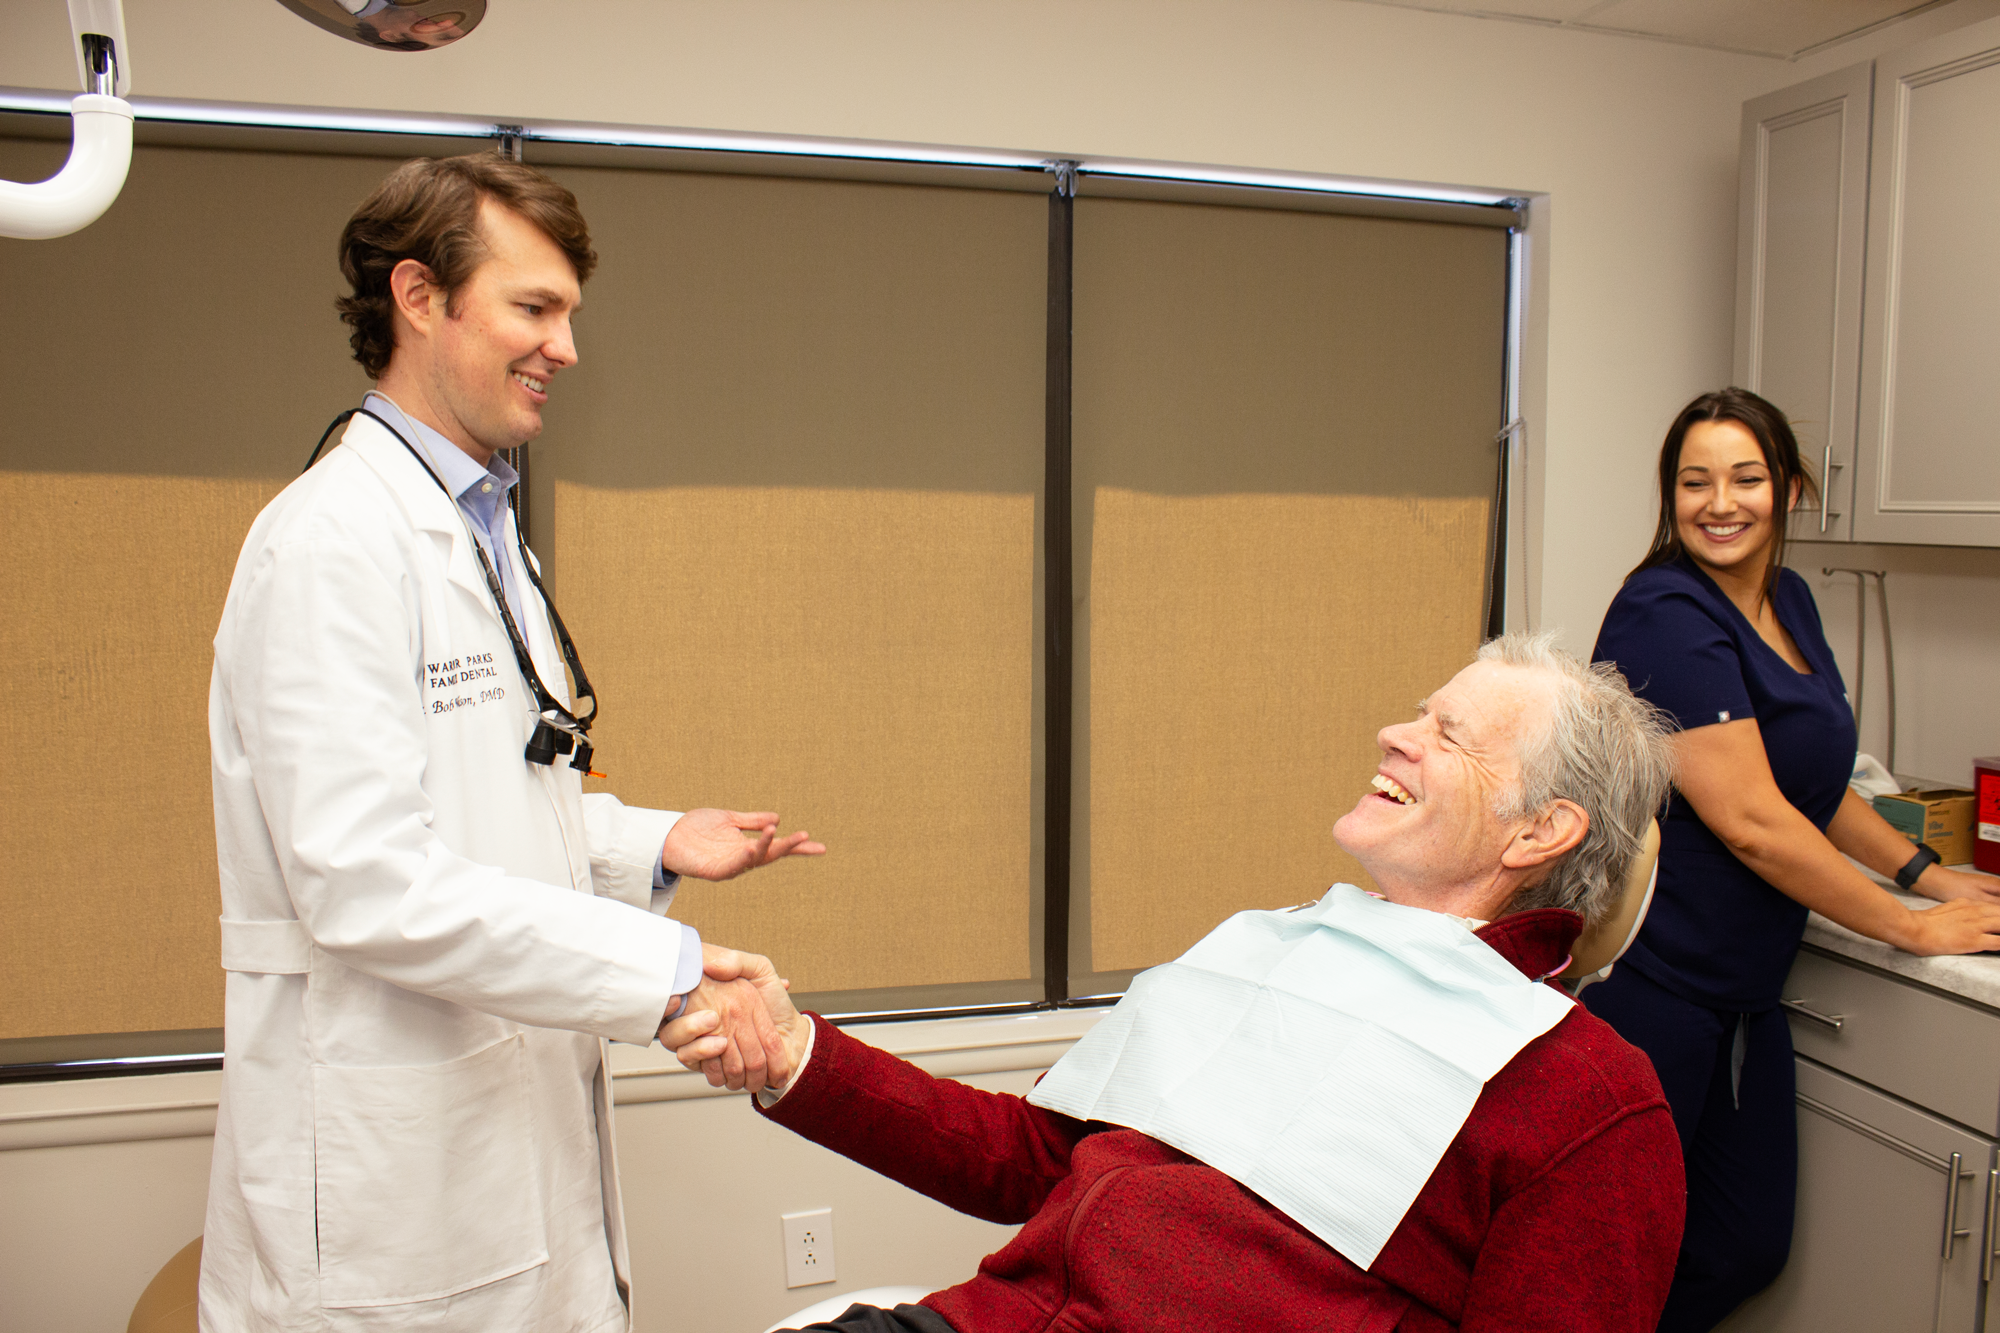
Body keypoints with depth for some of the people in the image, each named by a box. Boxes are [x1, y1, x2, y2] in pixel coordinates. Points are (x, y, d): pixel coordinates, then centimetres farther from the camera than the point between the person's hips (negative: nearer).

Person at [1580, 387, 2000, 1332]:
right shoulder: (1667, 616, -17)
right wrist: (1912, 927, -10)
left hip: (1745, 993, 9)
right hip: (1648, 986, -9)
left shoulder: (1788, 600, 12)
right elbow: (1749, 821, -20)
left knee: (1748, 1250, 14)